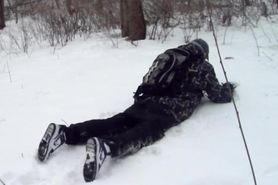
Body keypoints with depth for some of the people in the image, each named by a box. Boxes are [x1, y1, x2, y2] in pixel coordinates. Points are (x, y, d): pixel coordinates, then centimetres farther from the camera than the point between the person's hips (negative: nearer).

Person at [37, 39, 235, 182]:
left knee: (115, 123, -6)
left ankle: (65, 133, -24)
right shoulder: (203, 66, 15)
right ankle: (106, 147, -59)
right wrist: (228, 88, 45)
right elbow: (218, 95, 21)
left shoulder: (171, 55, 30)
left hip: (146, 100, 6)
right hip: (168, 109, -6)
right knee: (147, 132, -28)